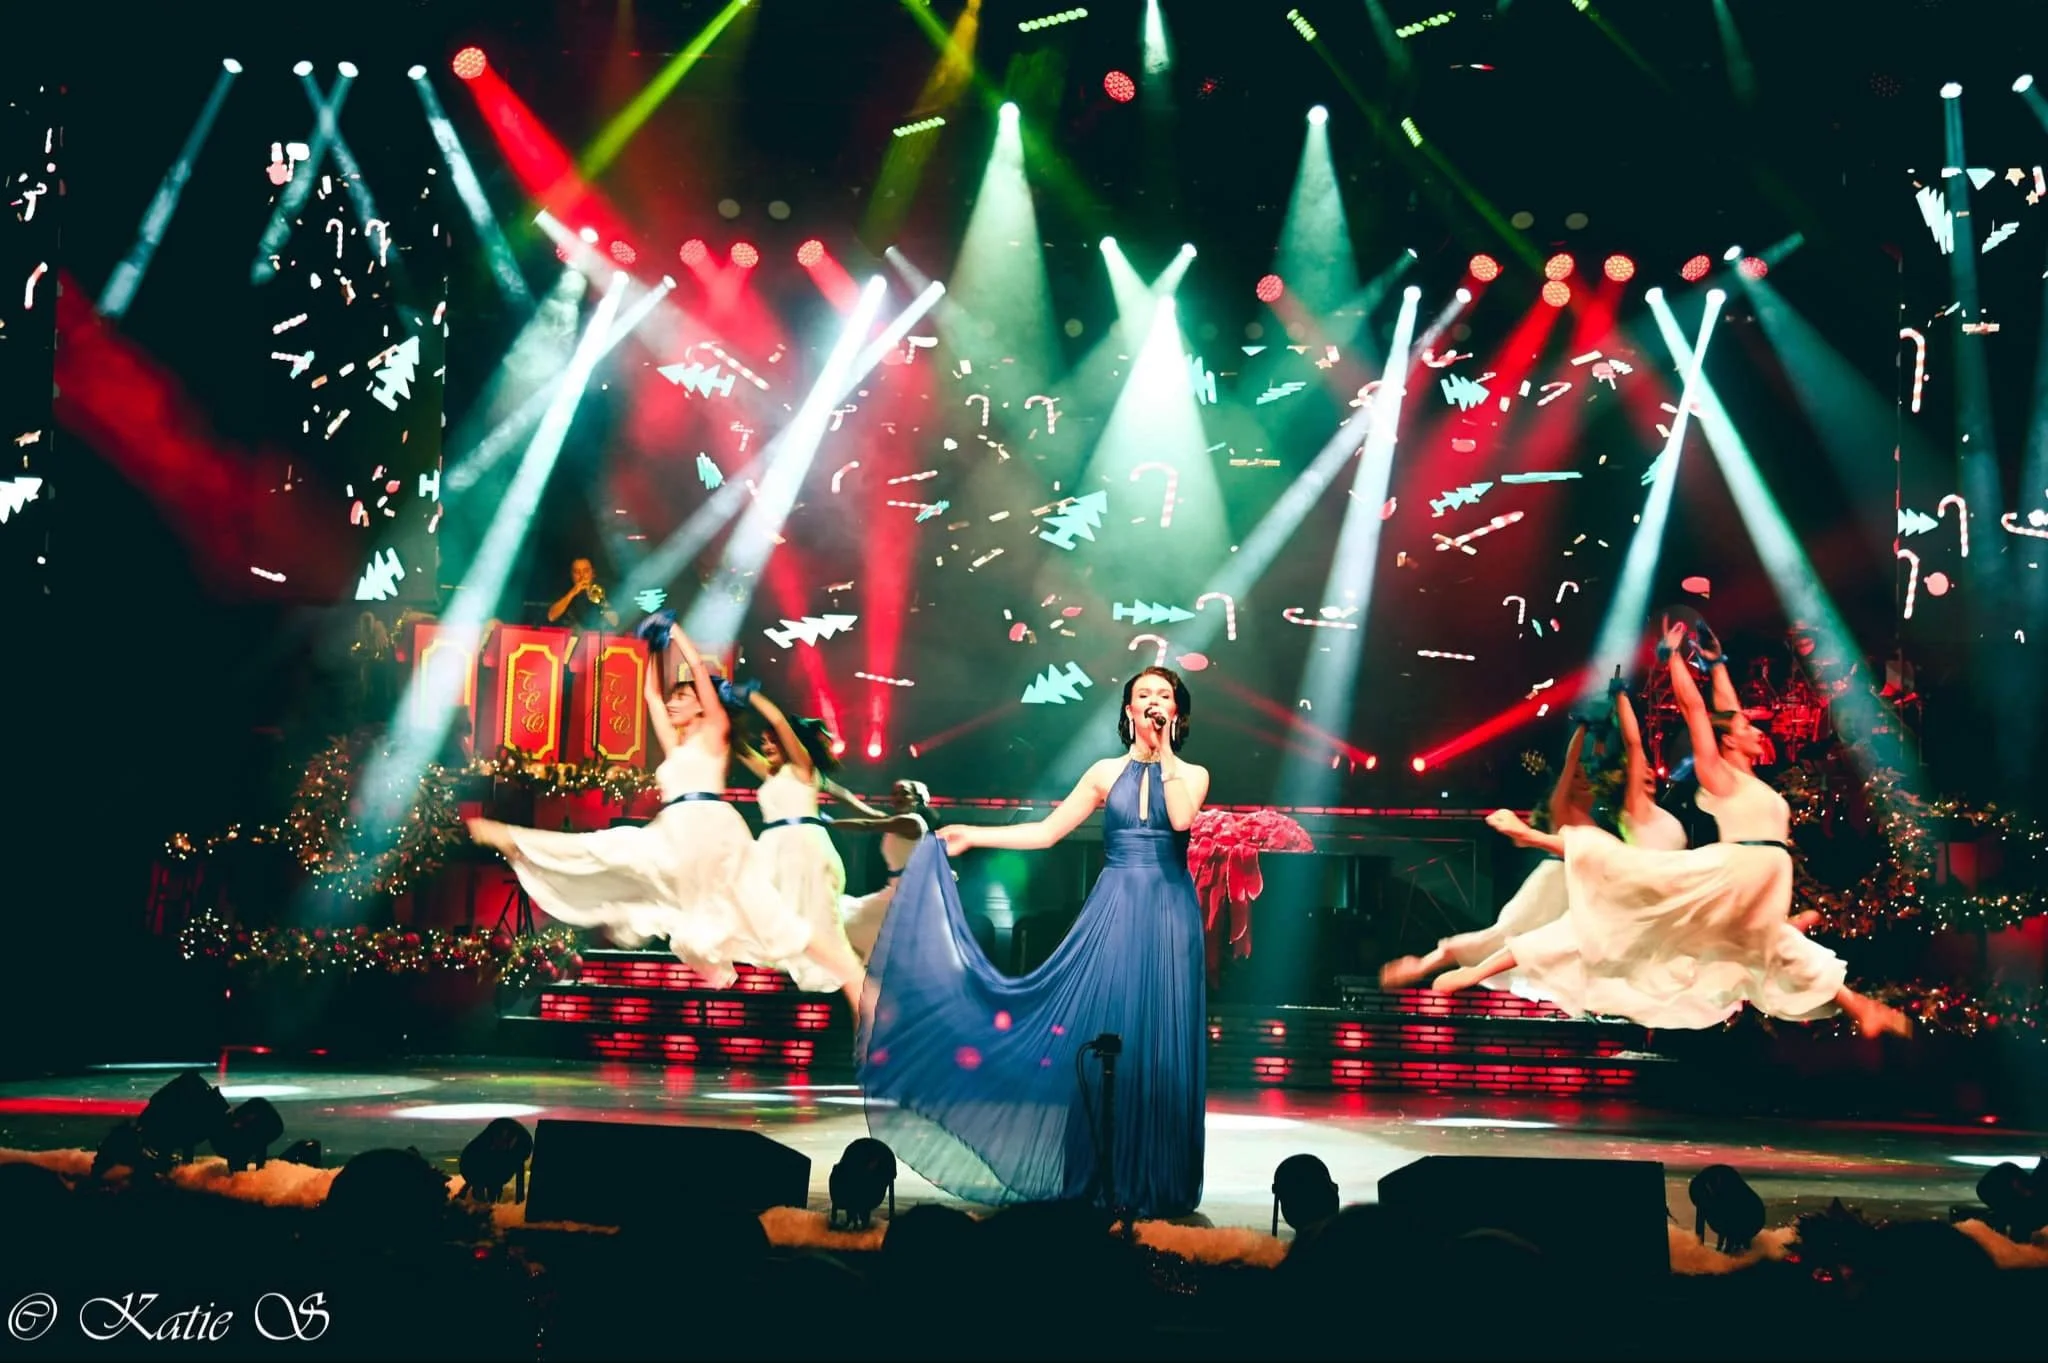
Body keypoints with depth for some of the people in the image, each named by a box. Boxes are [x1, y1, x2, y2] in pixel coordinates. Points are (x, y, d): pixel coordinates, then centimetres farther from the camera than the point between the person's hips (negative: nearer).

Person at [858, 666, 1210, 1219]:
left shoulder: (1192, 774, 6)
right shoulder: (1106, 772, 10)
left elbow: (1182, 819, -16)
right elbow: (1045, 832, 9)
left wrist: (1164, 753, -8)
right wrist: (971, 835, 6)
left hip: (1168, 917, -1)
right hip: (1114, 914, 1)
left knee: (1161, 1047, -2)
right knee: (1104, 1040, -2)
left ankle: (1157, 1185, 6)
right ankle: (1104, 1179, 7)